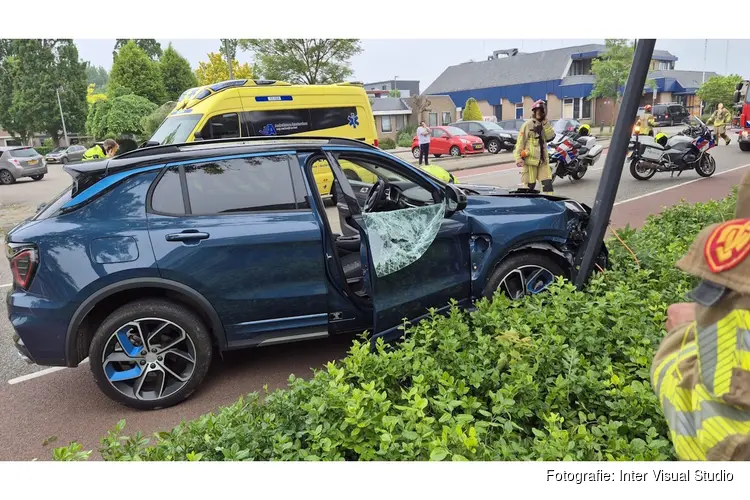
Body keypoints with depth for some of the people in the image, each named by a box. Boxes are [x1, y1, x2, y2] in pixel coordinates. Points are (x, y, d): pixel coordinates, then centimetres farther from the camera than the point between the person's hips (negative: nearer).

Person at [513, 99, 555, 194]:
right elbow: (520, 142, -10)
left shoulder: (544, 124, 15)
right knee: (530, 185, -1)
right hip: (530, 159, -6)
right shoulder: (528, 124, -6)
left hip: (543, 159, 6)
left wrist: (546, 123, -6)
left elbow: (550, 137, -1)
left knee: (547, 182, 0)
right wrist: (518, 158, -18)